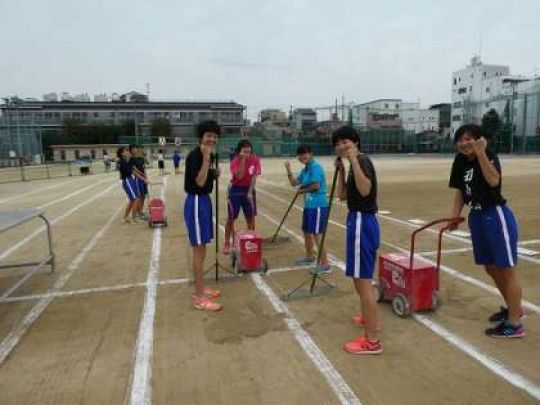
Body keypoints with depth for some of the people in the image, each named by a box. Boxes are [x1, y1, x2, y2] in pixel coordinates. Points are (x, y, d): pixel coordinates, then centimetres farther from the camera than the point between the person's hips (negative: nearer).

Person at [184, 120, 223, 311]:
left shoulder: (205, 154, 12)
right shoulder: (195, 155, -16)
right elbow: (199, 182, -26)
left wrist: (215, 173, 3)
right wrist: (206, 157, -25)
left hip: (204, 200, 10)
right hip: (196, 202, -10)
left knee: (201, 249, 16)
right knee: (199, 251, -6)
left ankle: (201, 288, 27)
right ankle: (199, 297, 3)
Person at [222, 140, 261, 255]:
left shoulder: (255, 160, -7)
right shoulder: (235, 161, -14)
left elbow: (254, 177, -10)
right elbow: (239, 176, -29)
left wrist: (250, 192, -17)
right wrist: (243, 159, -29)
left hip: (249, 190, 2)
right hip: (235, 190, -2)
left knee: (251, 218, 5)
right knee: (231, 218, 2)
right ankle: (227, 244, 14)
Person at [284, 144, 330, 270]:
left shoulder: (315, 167, -14)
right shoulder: (305, 169, 14)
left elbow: (316, 186, -22)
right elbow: (294, 183, 15)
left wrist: (302, 190, -6)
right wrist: (289, 170, 0)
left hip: (318, 205, -10)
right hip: (308, 205, 10)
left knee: (317, 234, -10)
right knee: (306, 231, 19)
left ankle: (325, 264, -4)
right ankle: (309, 257, 36)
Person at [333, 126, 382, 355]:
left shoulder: (362, 161, -15)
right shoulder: (354, 164, 15)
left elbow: (365, 189, -32)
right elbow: (342, 195, 17)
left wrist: (353, 160, -31)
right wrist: (341, 170, 10)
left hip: (362, 222, -11)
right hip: (358, 221, 11)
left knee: (363, 280, -7)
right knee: (360, 277, 25)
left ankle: (372, 341, 1)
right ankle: (369, 317, 44)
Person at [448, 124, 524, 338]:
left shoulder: (490, 156, -12)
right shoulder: (461, 162, 7)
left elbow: (493, 181, -31)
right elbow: (460, 191, 11)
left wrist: (480, 152, -29)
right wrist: (454, 216, 2)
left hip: (496, 216, -8)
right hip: (476, 217, 8)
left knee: (507, 269, -1)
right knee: (491, 268, 18)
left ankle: (515, 324, 7)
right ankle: (513, 307, 38)